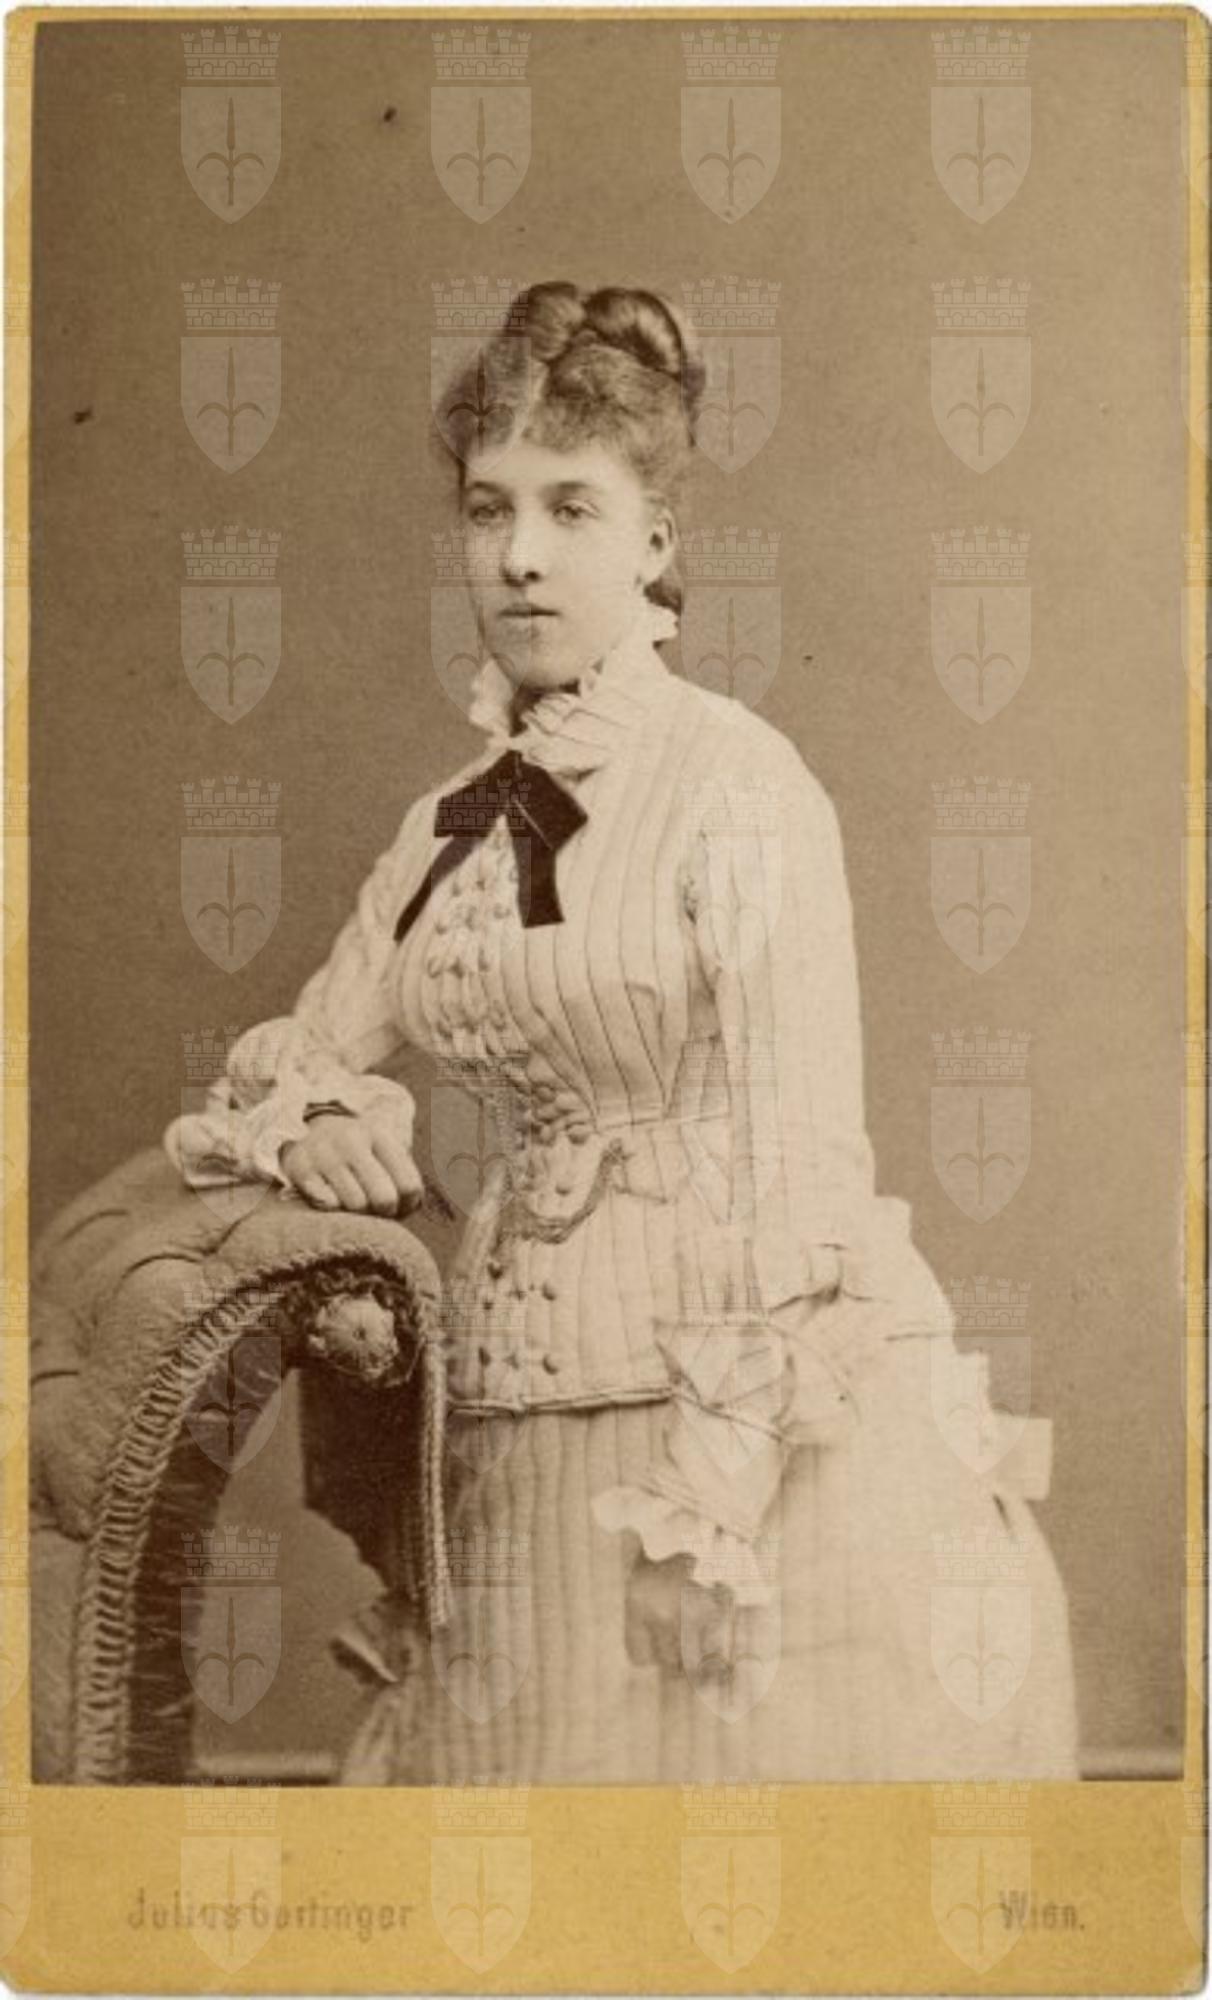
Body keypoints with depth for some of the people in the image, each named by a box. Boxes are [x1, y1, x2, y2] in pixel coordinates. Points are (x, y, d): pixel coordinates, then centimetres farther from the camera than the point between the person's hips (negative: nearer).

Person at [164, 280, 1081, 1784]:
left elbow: (797, 1163, -13)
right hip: (523, 1451, 5)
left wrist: (722, 1484, -17)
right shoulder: (450, 826, 9)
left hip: (753, 1415, -5)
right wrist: (302, 1127, -6)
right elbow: (274, 1074, 18)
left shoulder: (739, 785, -9)